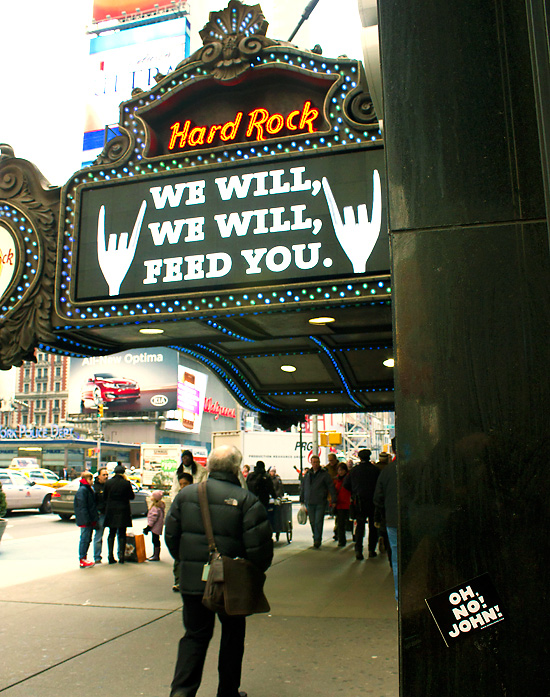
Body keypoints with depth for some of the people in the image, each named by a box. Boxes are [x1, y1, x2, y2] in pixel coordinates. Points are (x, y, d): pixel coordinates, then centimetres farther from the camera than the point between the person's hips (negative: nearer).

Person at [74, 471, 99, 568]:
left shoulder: (88, 489, 18)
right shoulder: (82, 490, -14)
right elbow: (82, 506, -20)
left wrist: (94, 520, 19)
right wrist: (87, 520, -23)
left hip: (90, 520, 10)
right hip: (85, 520, -10)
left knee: (87, 539, 14)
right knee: (84, 539, -5)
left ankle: (84, 558, 21)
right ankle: (82, 561, 0)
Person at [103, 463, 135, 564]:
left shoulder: (108, 482, -2)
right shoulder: (126, 483, -10)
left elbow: (104, 496, 5)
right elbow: (132, 496, -3)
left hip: (111, 511, 2)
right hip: (123, 511, -2)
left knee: (112, 534, 11)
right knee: (122, 534, 5)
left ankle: (111, 556, 9)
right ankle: (121, 556, 2)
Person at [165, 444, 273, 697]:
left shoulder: (186, 494, 0)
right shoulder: (246, 500, -12)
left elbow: (171, 536, 5)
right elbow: (259, 545, -15)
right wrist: (256, 572, 3)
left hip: (192, 581, 3)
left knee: (195, 635, 16)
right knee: (232, 635, 17)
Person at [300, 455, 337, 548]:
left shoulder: (324, 474, -1)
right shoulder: (307, 474, 11)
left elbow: (331, 487, -1)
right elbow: (302, 487, 19)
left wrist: (333, 500, -5)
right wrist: (302, 499, 18)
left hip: (320, 503, -4)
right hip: (309, 502, 4)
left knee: (318, 522, -8)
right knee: (312, 522, 9)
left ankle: (317, 540, -3)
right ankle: (316, 538, 24)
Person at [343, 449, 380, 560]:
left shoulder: (354, 470, 0)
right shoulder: (375, 470, -5)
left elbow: (346, 484, 5)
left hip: (359, 501, 1)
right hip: (372, 501, -1)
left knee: (359, 525, 6)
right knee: (373, 526, 11)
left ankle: (358, 550, -6)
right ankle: (372, 550, 13)